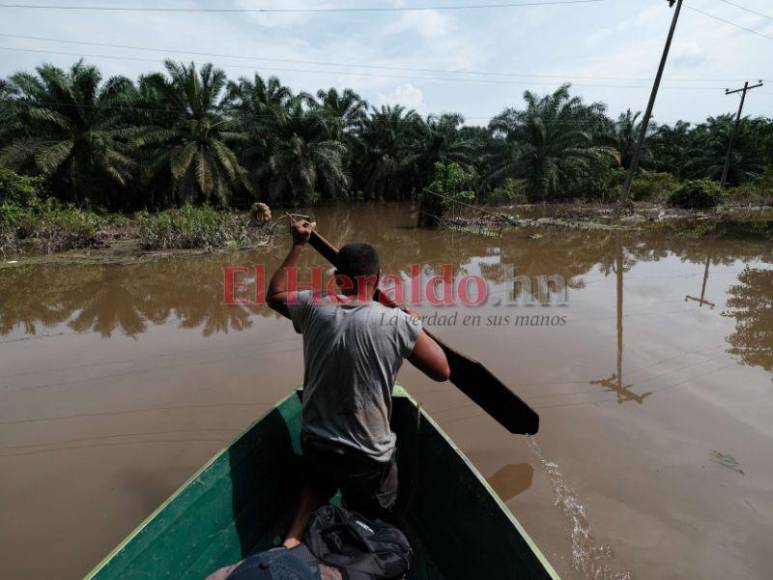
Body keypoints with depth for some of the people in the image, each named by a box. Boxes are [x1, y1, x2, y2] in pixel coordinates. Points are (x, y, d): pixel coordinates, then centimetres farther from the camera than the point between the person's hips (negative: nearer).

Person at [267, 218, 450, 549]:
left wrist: (298, 245, 16)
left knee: (318, 484, 35)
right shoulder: (397, 323, -20)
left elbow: (274, 295, 12)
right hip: (369, 457, -2)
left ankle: (295, 535, 15)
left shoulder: (313, 307, -10)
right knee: (369, 524, 28)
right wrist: (416, 327, 4)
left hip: (315, 443, 3)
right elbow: (442, 372, -9)